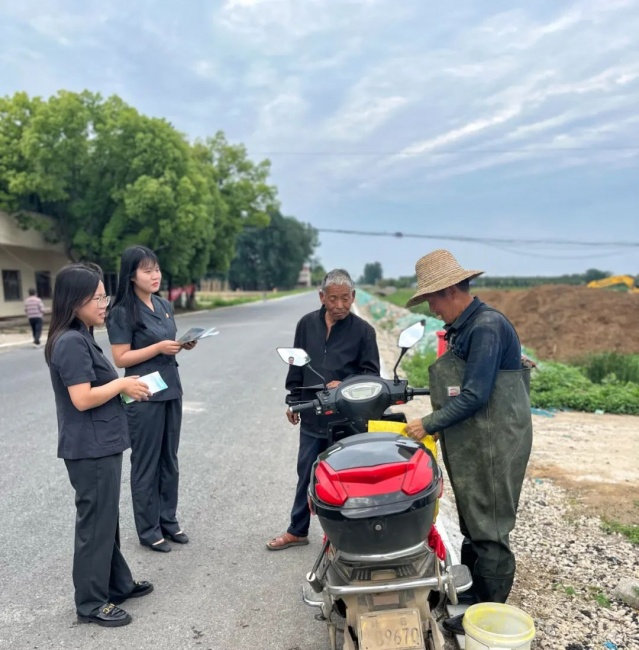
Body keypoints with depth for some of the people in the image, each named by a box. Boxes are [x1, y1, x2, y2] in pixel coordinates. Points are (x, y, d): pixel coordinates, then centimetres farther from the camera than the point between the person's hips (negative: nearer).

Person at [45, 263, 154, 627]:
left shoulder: (80, 338, 11)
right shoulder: (71, 342, -20)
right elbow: (82, 398, -26)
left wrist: (125, 389, 5)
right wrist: (122, 384, -15)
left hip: (100, 445, 10)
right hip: (91, 449, -10)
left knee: (107, 520, 20)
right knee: (95, 524, 3)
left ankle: (117, 584, 35)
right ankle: (91, 604, 19)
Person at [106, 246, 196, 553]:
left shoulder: (165, 306, 9)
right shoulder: (123, 313, -12)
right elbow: (121, 358, -14)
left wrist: (184, 344, -2)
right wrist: (159, 347, -22)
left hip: (171, 391, 7)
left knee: (169, 460, 15)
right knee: (146, 464, 5)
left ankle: (168, 520, 29)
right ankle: (149, 530, 19)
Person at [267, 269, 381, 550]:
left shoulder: (363, 330, -6)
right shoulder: (307, 324, 3)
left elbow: (371, 373, -2)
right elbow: (296, 366, 11)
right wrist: (293, 400, 11)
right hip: (312, 416, 3)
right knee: (306, 475, 15)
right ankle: (297, 531, 30)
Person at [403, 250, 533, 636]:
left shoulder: (487, 326, -20)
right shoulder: (462, 328, 11)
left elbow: (475, 396, -23)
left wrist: (429, 425, -16)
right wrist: (436, 422, 8)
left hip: (495, 447, -9)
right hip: (472, 445, 9)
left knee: (489, 532, 3)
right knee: (472, 527, 20)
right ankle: (468, 594, 36)